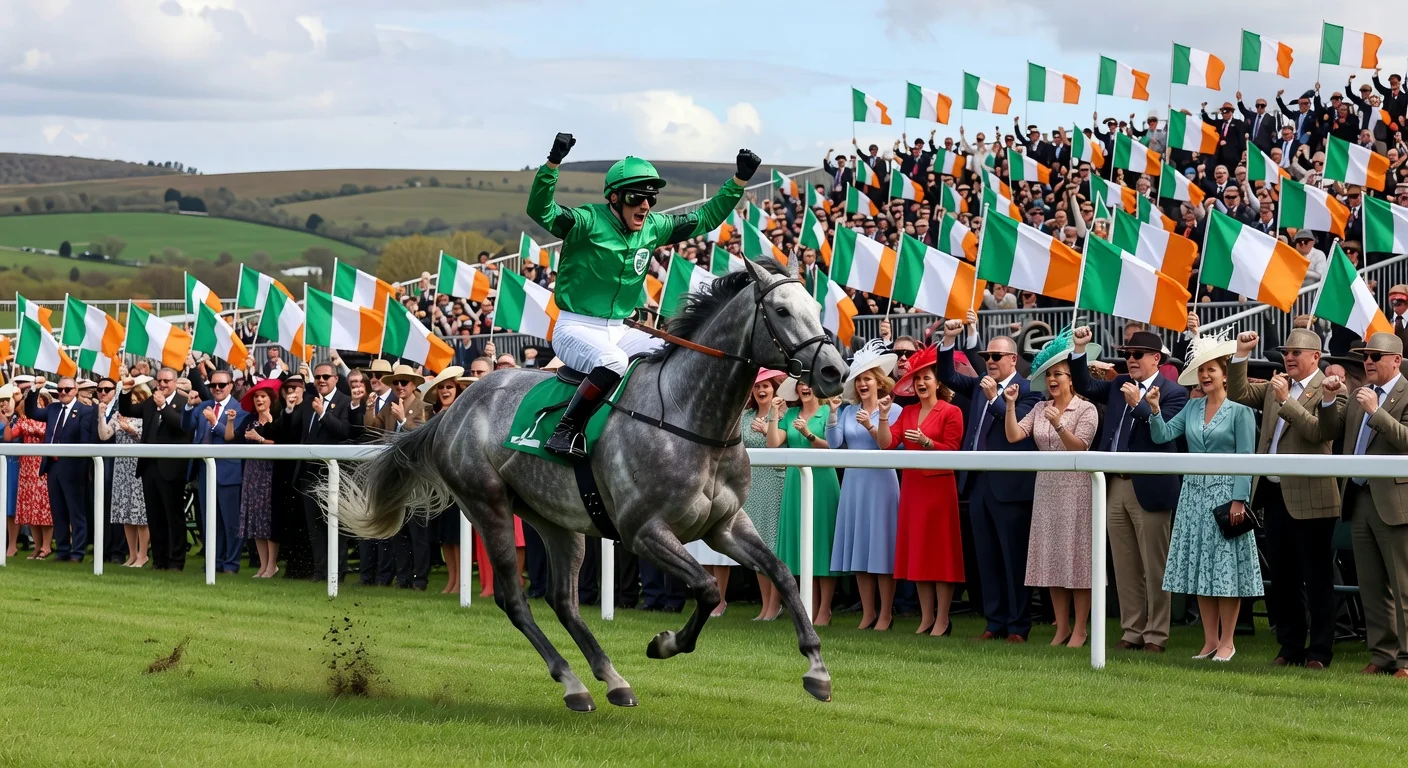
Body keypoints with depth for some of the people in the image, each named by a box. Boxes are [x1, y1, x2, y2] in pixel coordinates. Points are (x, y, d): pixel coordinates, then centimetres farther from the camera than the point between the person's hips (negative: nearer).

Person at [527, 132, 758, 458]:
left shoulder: (653, 228, 5)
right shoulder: (589, 222, -14)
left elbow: (705, 218, 14)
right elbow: (540, 211, -30)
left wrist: (739, 180, 6)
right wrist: (553, 163, -43)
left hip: (619, 331, 7)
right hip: (576, 328, -7)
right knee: (613, 361, -36)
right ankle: (566, 431, -28)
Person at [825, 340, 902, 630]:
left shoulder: (892, 410, -1)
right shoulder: (849, 411, 12)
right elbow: (834, 443, 3)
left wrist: (871, 426, -21)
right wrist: (832, 413, -7)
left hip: (881, 483, -5)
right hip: (854, 482, 5)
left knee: (881, 548, -4)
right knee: (859, 548, 6)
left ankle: (885, 614, 2)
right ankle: (867, 614, 12)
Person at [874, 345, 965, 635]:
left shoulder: (951, 412, -4)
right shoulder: (908, 412, 13)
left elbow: (952, 451, -9)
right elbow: (887, 443, 4)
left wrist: (926, 442, -22)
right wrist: (883, 416, -8)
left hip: (939, 487, -6)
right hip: (911, 487, 6)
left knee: (940, 551, -4)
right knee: (917, 550, 7)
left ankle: (942, 620, -1)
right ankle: (926, 617, 12)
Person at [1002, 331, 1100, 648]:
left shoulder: (1086, 410, -4)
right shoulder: (1040, 409, 11)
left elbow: (1079, 447, -15)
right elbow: (1013, 435, 1)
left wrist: (1059, 426, -30)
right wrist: (1010, 405, -12)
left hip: (1076, 489, -5)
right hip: (1047, 488, 5)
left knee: (1077, 557, -3)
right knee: (1052, 559, 7)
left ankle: (1079, 630, 2)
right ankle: (1062, 628, 14)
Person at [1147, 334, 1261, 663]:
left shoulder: (1240, 410, -5)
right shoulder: (1192, 408, 11)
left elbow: (1245, 458, -9)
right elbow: (1162, 435, 6)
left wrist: (1239, 499, -15)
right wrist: (1154, 411, -11)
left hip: (1225, 492, -6)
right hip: (1194, 492, 6)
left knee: (1226, 569, -3)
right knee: (1199, 567, 6)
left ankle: (1227, 641, 4)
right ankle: (1210, 639, 13)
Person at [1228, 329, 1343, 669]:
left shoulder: (1330, 392, -8)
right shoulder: (1274, 387, 14)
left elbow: (1318, 430, -21)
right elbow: (1239, 394, 12)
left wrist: (1285, 400, -23)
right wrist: (1241, 355, 2)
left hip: (1309, 499, -7)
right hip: (1274, 495, 7)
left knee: (1316, 580, 1)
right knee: (1282, 578, 12)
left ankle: (1320, 651, 7)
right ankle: (1290, 647, 20)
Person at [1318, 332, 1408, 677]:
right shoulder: (1358, 396, 16)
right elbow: (1328, 433, 13)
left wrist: (1376, 411, -23)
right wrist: (1328, 401, -2)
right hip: (1360, 500, 8)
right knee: (1371, 587, 11)